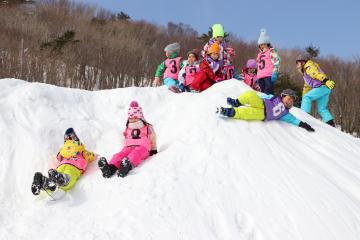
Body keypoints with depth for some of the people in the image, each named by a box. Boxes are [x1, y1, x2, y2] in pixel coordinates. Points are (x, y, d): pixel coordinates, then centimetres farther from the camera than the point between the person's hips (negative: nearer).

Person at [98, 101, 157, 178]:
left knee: (135, 153, -42)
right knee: (120, 154, -34)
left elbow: (152, 140, 20)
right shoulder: (127, 130, 29)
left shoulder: (148, 128, 19)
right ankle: (111, 167, -66)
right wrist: (125, 148, 22)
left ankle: (128, 165, -78)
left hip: (142, 148, -3)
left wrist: (154, 151, 17)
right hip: (128, 147, 3)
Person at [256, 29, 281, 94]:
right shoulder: (259, 54, 27)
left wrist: (274, 73, -16)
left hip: (269, 76, -7)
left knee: (268, 93, -18)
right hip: (260, 77, 7)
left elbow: (276, 62, -6)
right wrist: (257, 77, 27)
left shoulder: (272, 51, 4)